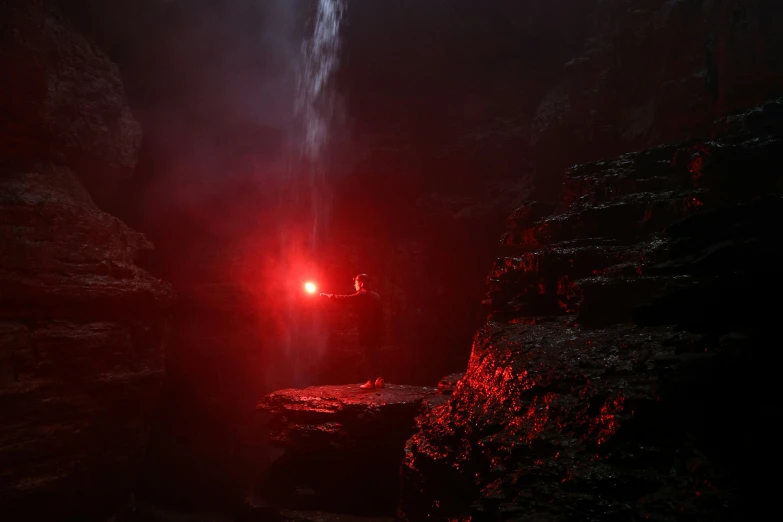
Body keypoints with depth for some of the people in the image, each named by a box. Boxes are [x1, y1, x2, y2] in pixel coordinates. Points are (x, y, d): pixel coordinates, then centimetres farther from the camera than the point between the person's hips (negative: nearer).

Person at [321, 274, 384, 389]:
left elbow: (345, 298, -13)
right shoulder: (376, 296, 11)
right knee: (372, 355, 14)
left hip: (366, 331, -7)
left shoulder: (361, 296, -10)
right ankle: (378, 379, 14)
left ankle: (372, 381, -1)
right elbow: (380, 313, 12)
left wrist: (328, 295, -5)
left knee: (367, 356, -1)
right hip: (375, 331, 7)